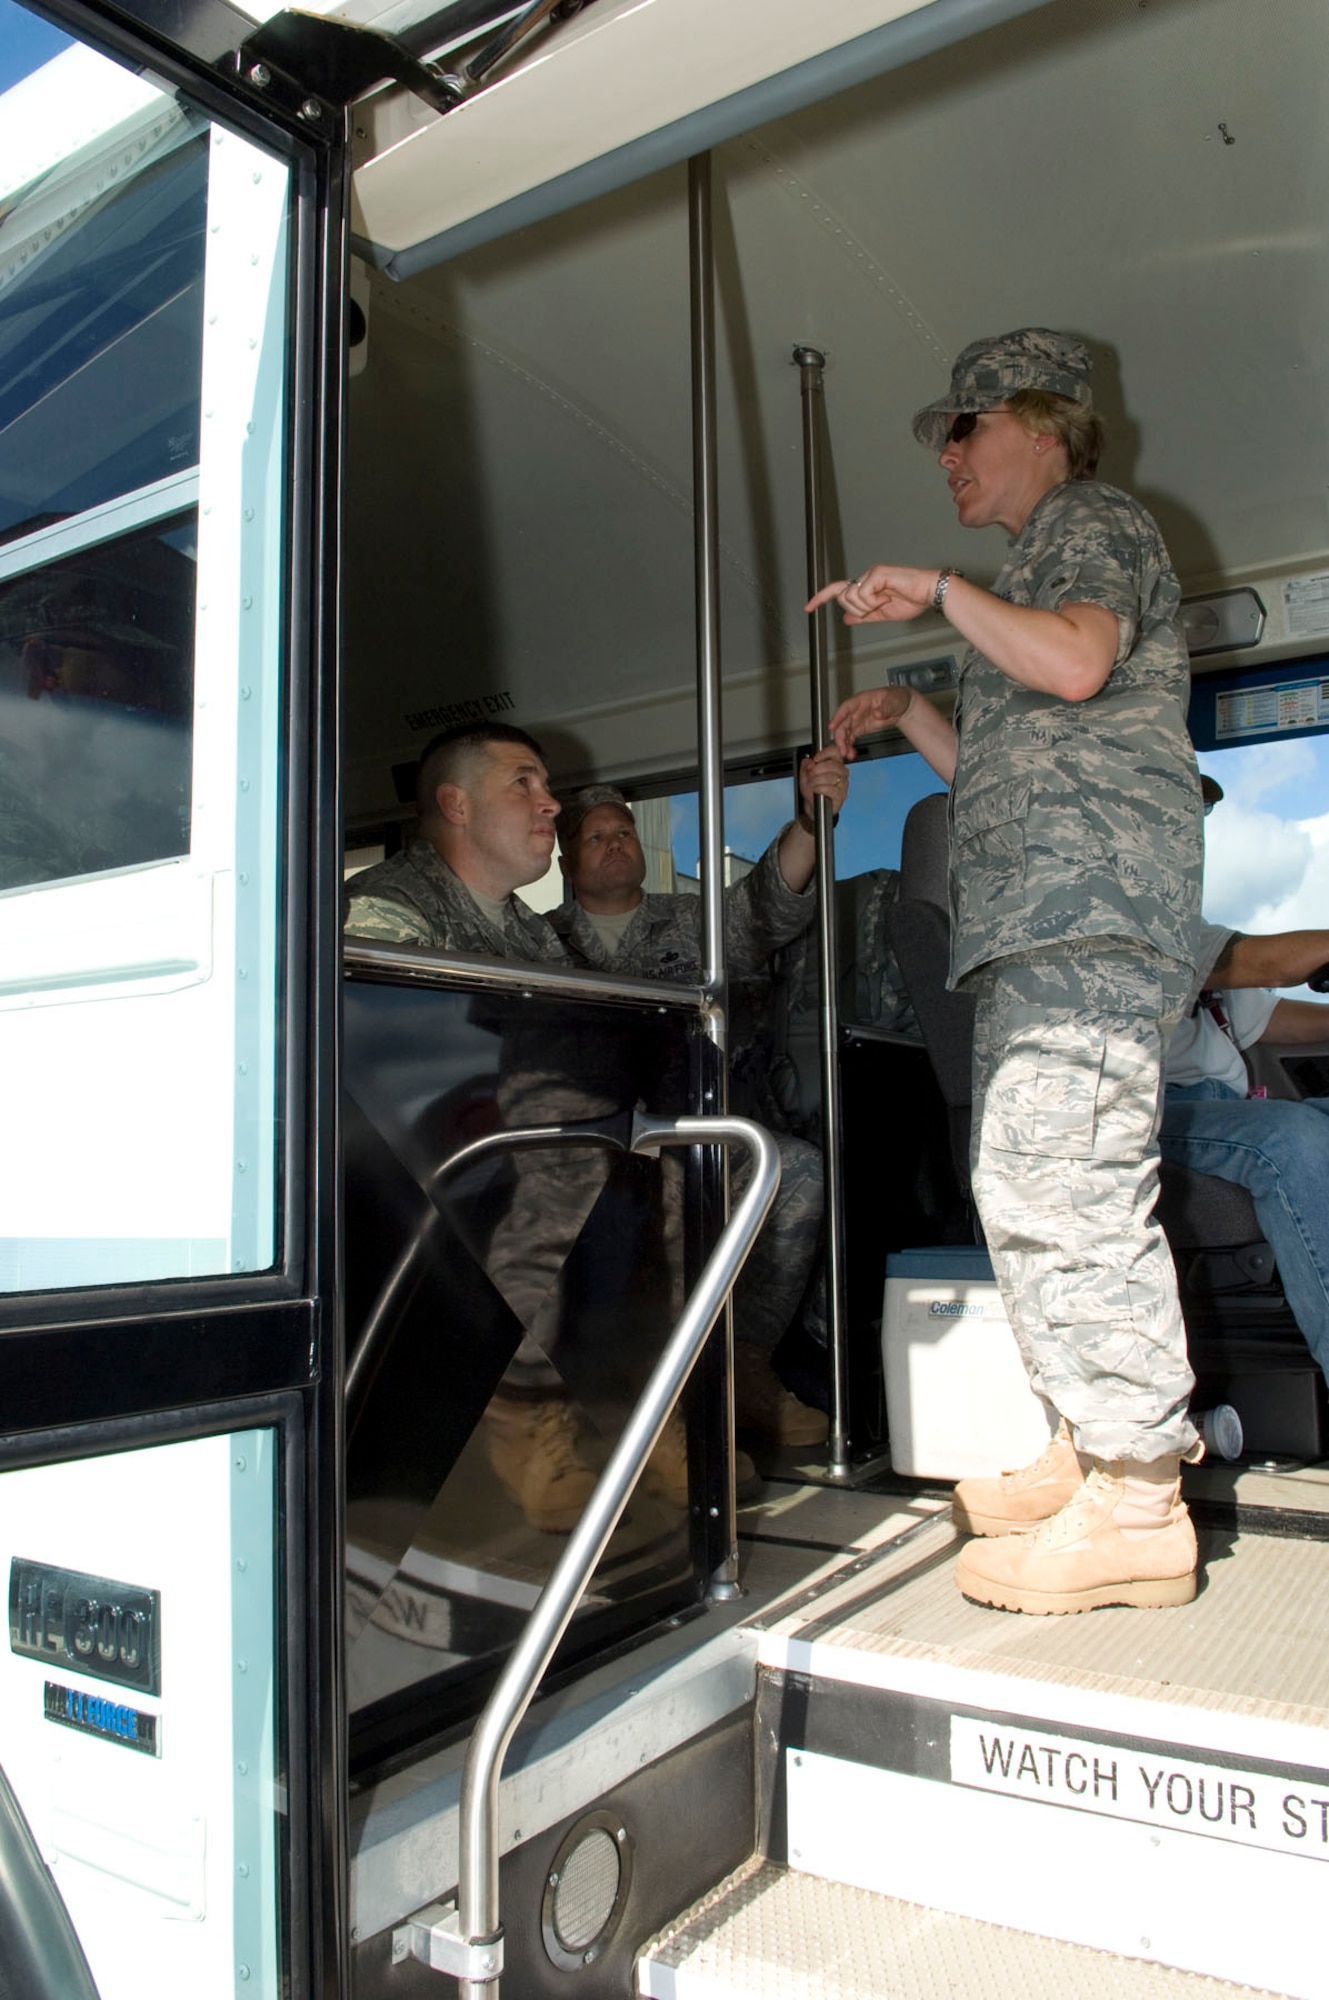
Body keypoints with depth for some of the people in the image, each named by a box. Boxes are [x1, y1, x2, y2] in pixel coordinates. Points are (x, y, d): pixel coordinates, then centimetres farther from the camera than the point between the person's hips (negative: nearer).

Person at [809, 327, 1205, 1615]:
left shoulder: (1095, 522, 5)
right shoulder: (1039, 563, 32)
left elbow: (1077, 660, -18)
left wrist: (938, 589, -10)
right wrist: (910, 716, 27)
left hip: (1092, 909, -10)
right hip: (1034, 928, 10)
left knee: (1071, 1188, -16)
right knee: (1026, 1188, 8)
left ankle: (1135, 1506, -11)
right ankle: (1087, 1451, 15)